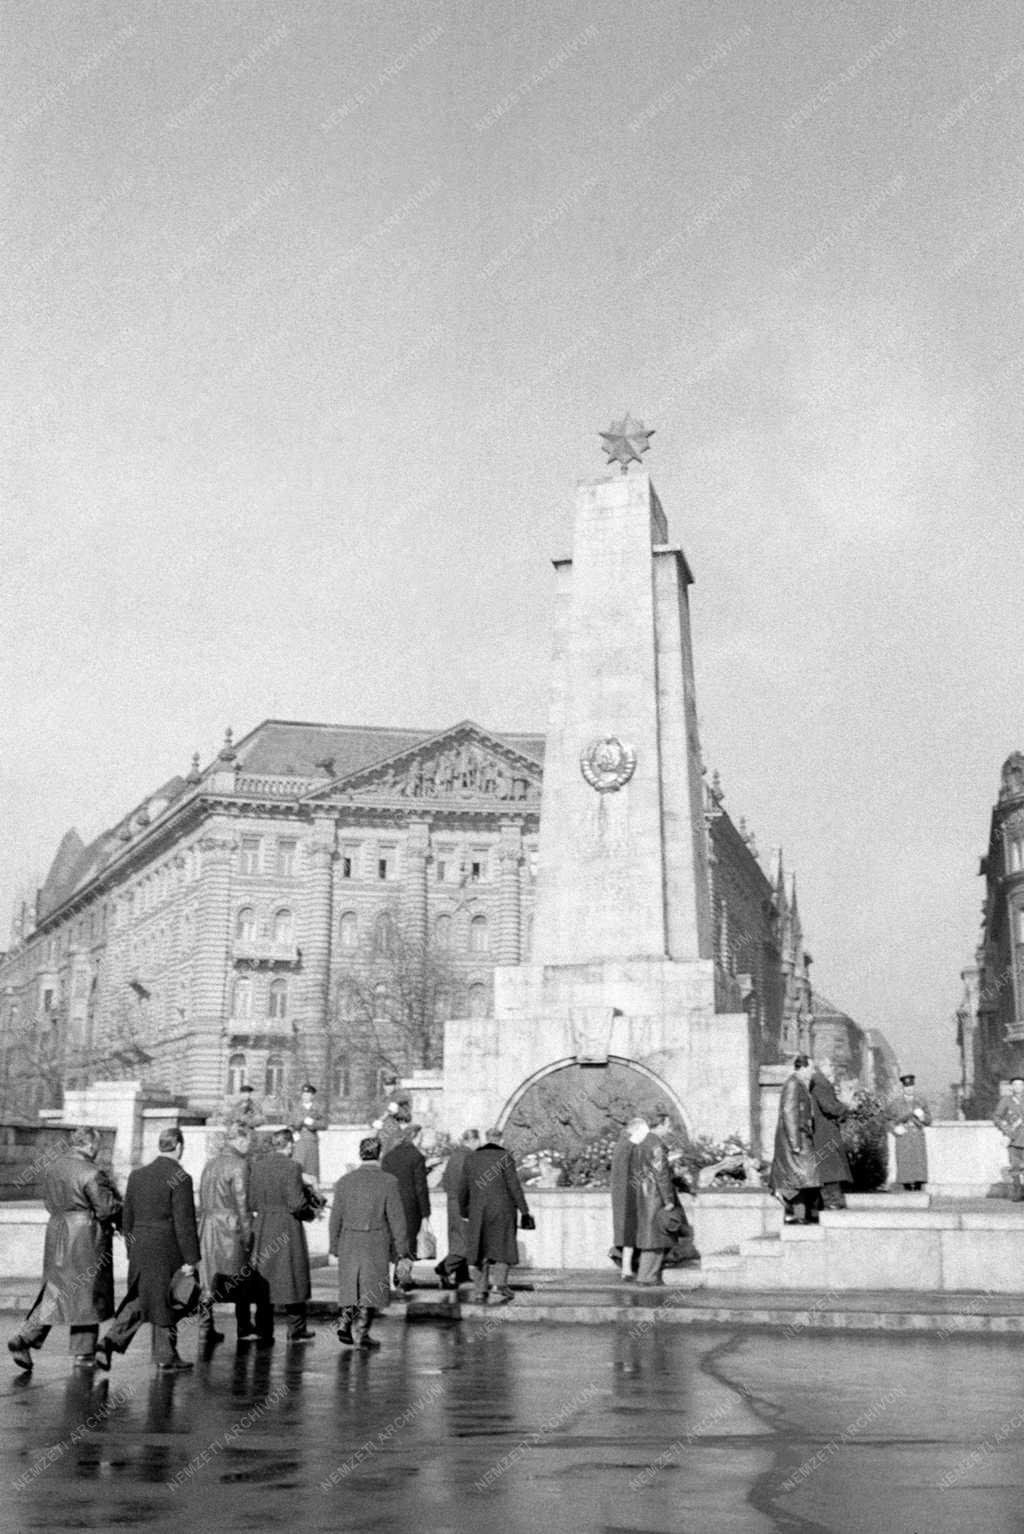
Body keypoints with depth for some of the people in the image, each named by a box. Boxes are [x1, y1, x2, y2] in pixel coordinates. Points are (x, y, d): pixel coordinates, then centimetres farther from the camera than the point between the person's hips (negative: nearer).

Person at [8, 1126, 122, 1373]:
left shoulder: (52, 1168, 7)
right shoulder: (91, 1173, -17)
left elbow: (50, 1204, 14)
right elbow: (107, 1209, -16)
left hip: (57, 1237, 7)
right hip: (86, 1239, -7)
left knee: (55, 1292, 13)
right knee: (87, 1296, 5)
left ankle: (24, 1339, 1)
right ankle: (83, 1355, 11)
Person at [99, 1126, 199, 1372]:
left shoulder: (137, 1175, 7)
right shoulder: (180, 1178, -13)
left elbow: (128, 1217, 13)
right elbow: (184, 1223, -14)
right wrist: (190, 1259, -9)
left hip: (139, 1249, 6)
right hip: (167, 1251, -6)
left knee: (137, 1301, 16)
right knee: (165, 1303, 7)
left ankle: (109, 1343, 0)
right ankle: (166, 1357, 17)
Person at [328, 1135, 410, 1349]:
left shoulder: (344, 1181, 0)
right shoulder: (388, 1182, -9)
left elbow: (336, 1218, 4)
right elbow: (396, 1219, -8)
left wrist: (334, 1248, 13)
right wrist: (403, 1253, -3)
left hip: (349, 1244, 3)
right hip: (376, 1244, -3)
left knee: (349, 1284, 18)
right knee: (371, 1288, 8)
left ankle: (344, 1323, 6)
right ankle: (362, 1333, 6)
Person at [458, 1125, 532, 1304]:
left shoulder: (471, 1159, 8)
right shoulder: (505, 1157, -3)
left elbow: (463, 1188, 12)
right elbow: (514, 1186, -8)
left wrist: (463, 1209, 28)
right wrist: (525, 1211, -6)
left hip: (478, 1210, 3)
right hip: (502, 1209, -3)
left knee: (480, 1251, 10)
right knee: (502, 1248, 4)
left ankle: (480, 1291, 4)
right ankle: (500, 1283, -16)